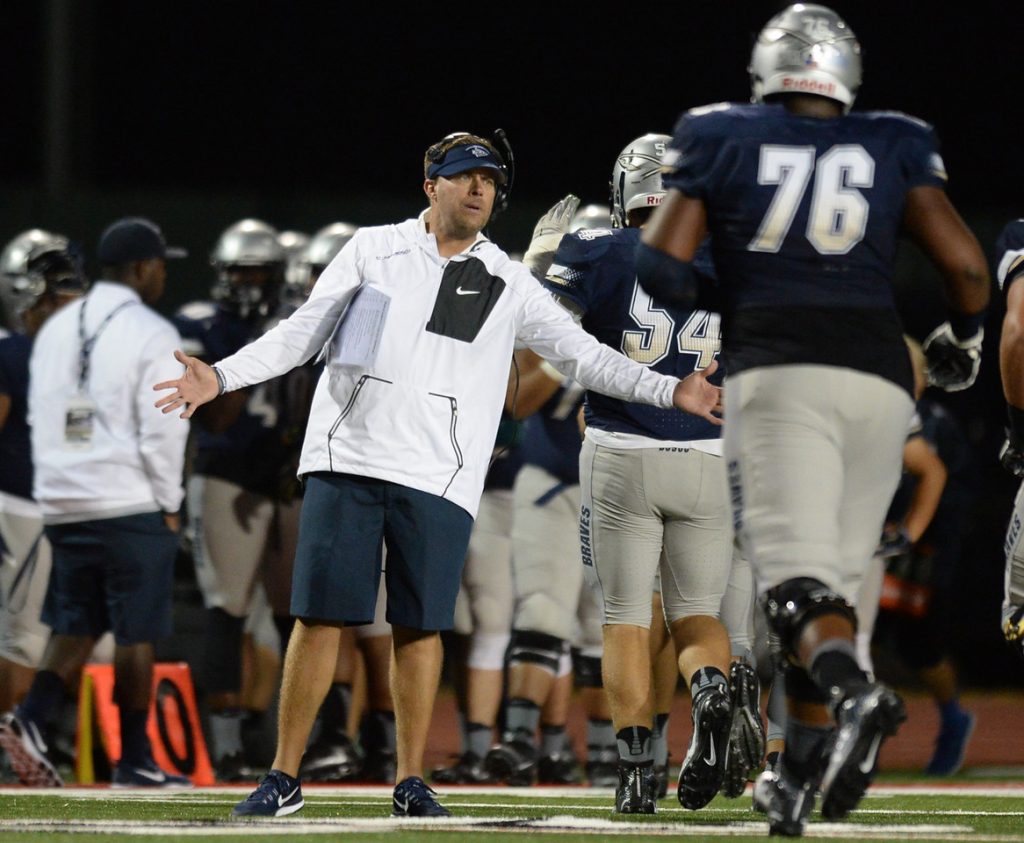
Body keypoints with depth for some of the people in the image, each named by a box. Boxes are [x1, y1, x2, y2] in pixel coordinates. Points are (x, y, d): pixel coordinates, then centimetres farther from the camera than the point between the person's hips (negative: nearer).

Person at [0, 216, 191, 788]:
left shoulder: (57, 330, 11)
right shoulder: (151, 335, -9)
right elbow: (162, 432, -12)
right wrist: (169, 504, -2)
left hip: (65, 502, 6)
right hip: (131, 505, -6)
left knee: (76, 626, 13)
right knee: (136, 632, 2)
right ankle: (136, 761, 7)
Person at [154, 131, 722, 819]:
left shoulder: (507, 284, 11)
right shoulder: (374, 250, 8)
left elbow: (583, 354, 9)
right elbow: (303, 332, 7)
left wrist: (670, 392, -2)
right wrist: (223, 376, -5)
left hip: (436, 477, 1)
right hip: (347, 459, -1)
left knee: (420, 626, -1)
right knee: (320, 615, -2)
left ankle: (412, 782, 9)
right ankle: (285, 778, 3)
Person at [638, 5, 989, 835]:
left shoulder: (721, 138, 11)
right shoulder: (895, 146, 14)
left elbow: (662, 262, 3)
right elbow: (964, 262, 6)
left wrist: (721, 302, 24)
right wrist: (963, 339, 25)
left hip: (777, 370, -2)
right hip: (877, 376, 2)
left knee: (795, 577, -11)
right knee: (837, 573, 12)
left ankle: (854, 696, -39)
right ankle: (802, 773, 11)